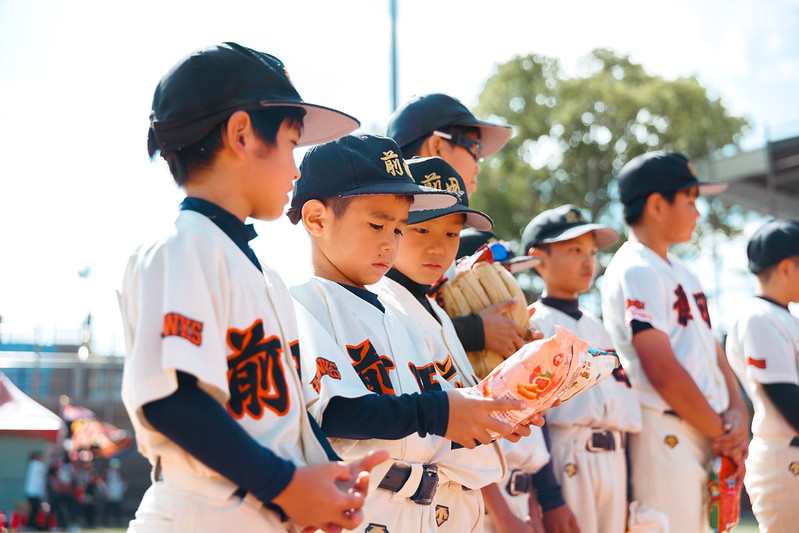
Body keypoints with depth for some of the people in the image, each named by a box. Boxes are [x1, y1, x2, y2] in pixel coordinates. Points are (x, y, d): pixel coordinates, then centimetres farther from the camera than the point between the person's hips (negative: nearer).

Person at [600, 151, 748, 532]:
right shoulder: (634, 272, -10)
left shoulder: (680, 272, 20)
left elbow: (712, 350, 18)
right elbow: (663, 371, -16)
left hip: (707, 437, 9)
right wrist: (721, 433, -9)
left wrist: (737, 413, 0)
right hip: (664, 433, -9)